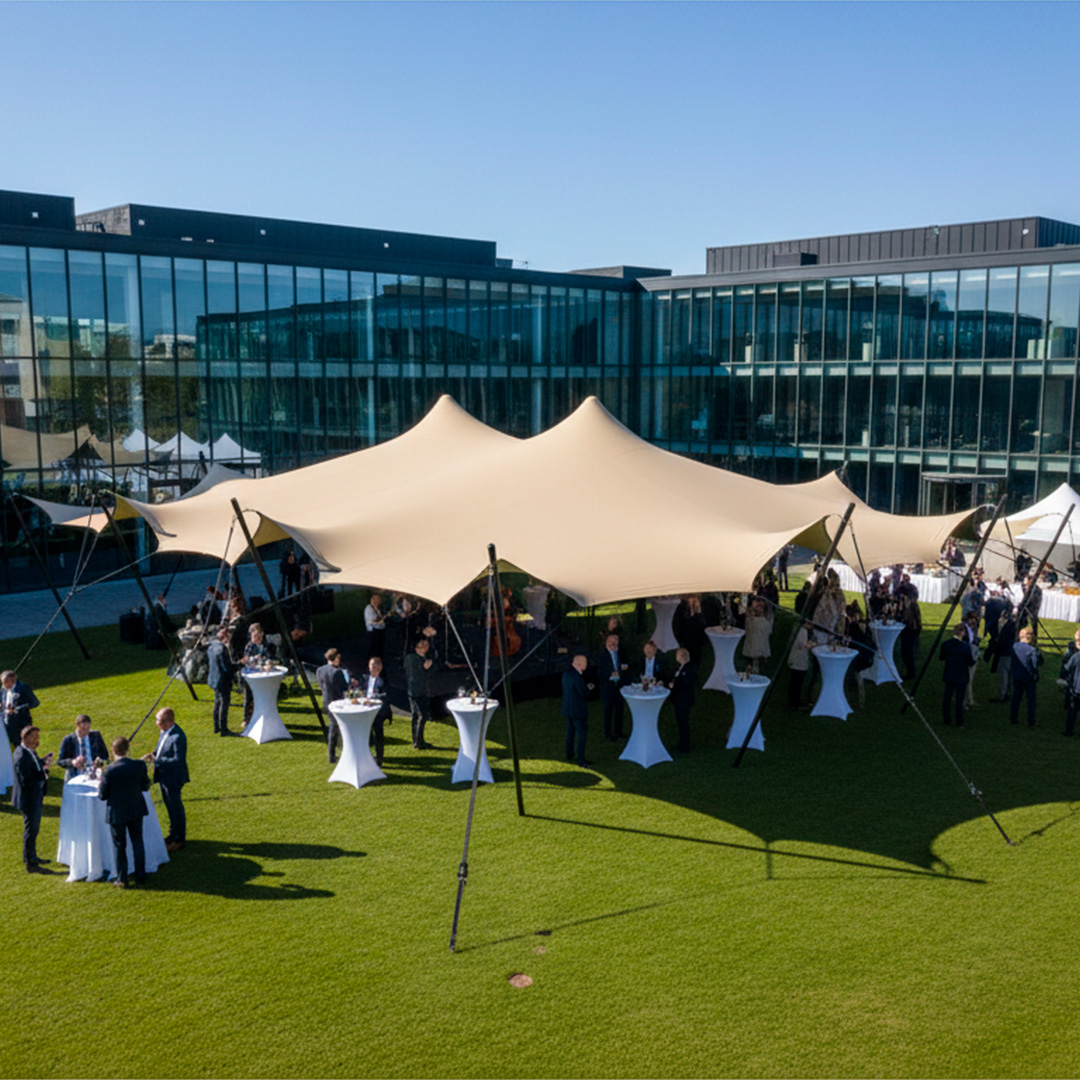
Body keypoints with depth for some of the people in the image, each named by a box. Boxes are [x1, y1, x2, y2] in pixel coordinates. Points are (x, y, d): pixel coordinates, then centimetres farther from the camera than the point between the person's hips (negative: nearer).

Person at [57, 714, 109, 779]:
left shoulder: (96, 736, 4)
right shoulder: (67, 740, -1)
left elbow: (105, 755, 10)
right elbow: (59, 762, -2)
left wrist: (100, 761, -12)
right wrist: (73, 762, -21)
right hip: (74, 778, 0)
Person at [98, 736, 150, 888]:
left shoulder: (109, 771, -22)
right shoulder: (139, 766, -14)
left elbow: (102, 796, -13)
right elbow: (146, 786, 0)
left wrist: (102, 783, 6)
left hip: (117, 814, -3)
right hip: (136, 810, 3)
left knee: (119, 846, 12)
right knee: (137, 842, 19)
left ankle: (122, 879, 20)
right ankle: (140, 875, 27)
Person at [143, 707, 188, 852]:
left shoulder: (178, 737, -29)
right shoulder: (164, 731, 0)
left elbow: (178, 760, -28)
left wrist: (157, 760, -27)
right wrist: (152, 755, -4)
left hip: (173, 778, -9)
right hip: (164, 775, 9)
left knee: (176, 807, 7)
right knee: (169, 806, 23)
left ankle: (179, 839, 23)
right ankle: (174, 833, 40)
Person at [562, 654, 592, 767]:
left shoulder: (566, 673, 3)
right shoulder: (577, 677, -25)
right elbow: (584, 694, -20)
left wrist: (586, 687, 6)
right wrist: (588, 688, 0)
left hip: (567, 708, 9)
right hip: (578, 710, -9)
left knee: (570, 732, 22)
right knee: (582, 734, 0)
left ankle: (570, 755, 35)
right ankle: (581, 760, 2)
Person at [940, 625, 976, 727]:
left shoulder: (946, 644, -9)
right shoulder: (965, 646, -20)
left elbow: (941, 658, 3)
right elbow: (970, 662, -13)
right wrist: (974, 660, 8)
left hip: (948, 676, 3)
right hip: (961, 677, -3)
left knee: (947, 698, 14)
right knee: (959, 700, 7)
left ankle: (946, 720, 21)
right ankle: (959, 722, 14)